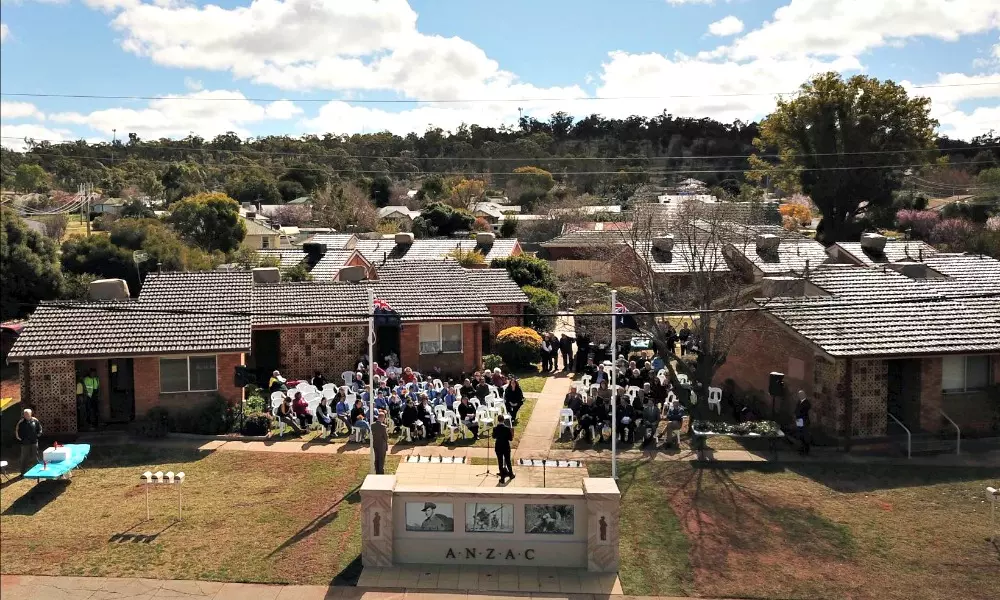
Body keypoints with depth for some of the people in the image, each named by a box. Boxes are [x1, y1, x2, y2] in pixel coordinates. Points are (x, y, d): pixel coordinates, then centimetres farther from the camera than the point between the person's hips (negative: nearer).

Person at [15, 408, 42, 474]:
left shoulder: (35, 421, 0)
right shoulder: (21, 422, -8)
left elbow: (39, 429, 13)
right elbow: (16, 431, -2)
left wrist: (38, 435, 4)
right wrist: (20, 438, -6)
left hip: (34, 442, 3)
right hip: (25, 443, -3)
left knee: (35, 457, 11)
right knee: (24, 458, 3)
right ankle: (23, 472, 11)